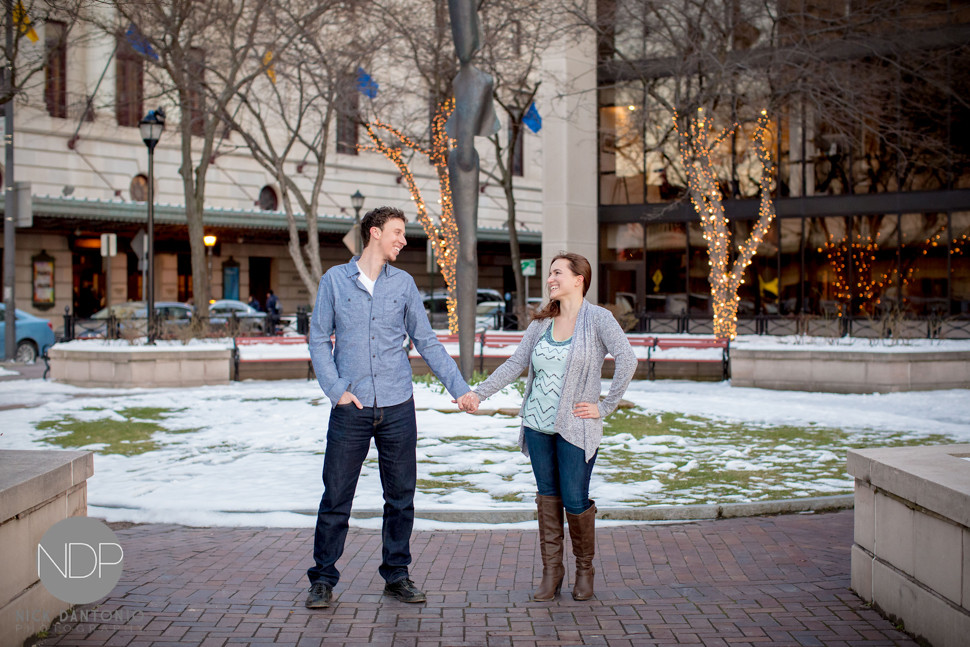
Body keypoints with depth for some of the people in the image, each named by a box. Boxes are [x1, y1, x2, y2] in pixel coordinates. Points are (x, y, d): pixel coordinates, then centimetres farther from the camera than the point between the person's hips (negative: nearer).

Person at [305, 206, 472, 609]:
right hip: (351, 408, -2)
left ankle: (396, 575, 21)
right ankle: (323, 579, 13)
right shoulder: (335, 280, 2)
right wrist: (336, 390, -8)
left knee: (401, 496, 8)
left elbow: (427, 342, 11)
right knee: (336, 497, 1)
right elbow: (319, 339, 3)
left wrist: (460, 389, 6)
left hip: (398, 408, 2)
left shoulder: (403, 283, 8)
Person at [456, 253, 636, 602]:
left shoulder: (598, 319, -7)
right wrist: (478, 393, -3)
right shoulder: (541, 323, 10)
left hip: (576, 426, -5)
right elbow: (515, 363, 6)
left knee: (575, 501, 0)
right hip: (538, 424, 5)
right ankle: (551, 572, 19)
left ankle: (585, 570, 22)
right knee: (547, 497, 9)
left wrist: (605, 406, -15)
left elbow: (627, 360, -17)